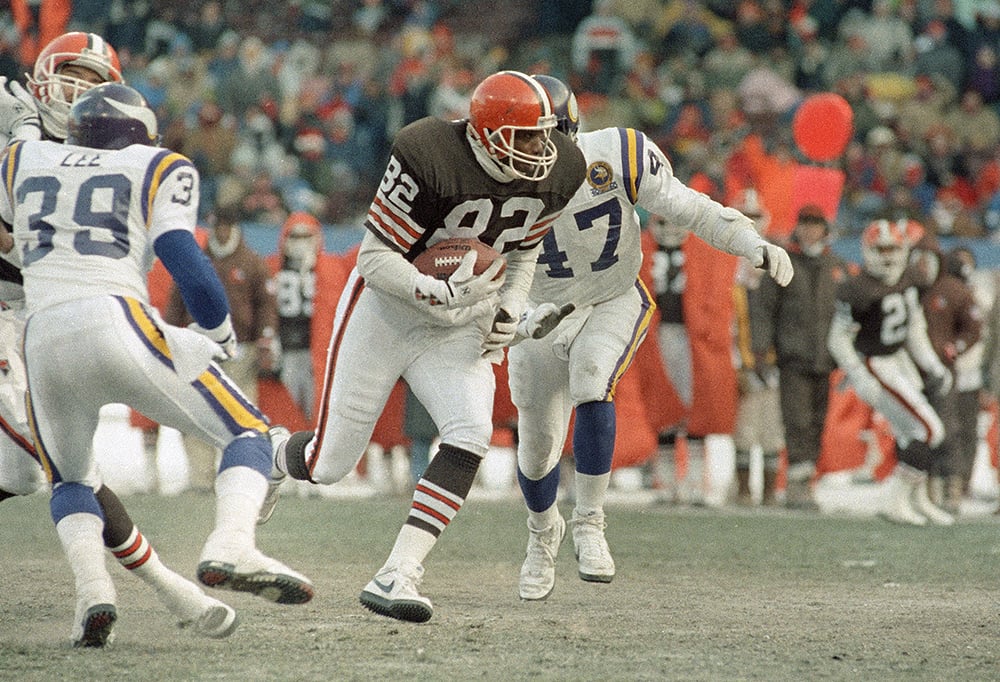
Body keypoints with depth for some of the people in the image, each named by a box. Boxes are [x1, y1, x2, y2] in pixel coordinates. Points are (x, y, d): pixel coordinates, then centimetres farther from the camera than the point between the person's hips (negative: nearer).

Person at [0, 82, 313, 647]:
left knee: (71, 481, 26)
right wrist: (220, 335, 15)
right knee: (249, 432, 8)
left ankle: (92, 587, -2)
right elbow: (184, 260, 0)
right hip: (117, 320, -3)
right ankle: (232, 546, -20)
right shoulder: (160, 170, 14)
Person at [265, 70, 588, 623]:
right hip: (386, 310, -4)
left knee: (470, 435, -22)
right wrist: (433, 295, -37)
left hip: (459, 327, 4)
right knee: (331, 463, 2)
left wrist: (510, 306, -4)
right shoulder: (432, 160, -28)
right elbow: (376, 259, -22)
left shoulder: (554, 173, -9)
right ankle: (271, 461, 41)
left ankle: (396, 578, -19)